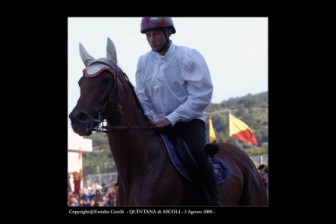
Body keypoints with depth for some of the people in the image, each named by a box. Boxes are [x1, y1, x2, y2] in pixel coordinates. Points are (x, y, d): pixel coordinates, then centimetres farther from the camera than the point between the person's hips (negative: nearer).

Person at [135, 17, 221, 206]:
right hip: (159, 124, 6)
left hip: (189, 120, -5)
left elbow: (202, 96, -18)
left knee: (196, 151, -32)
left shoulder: (189, 57, -11)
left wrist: (171, 118, -23)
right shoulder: (144, 61, 4)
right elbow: (141, 97, 5)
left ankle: (215, 199, -20)